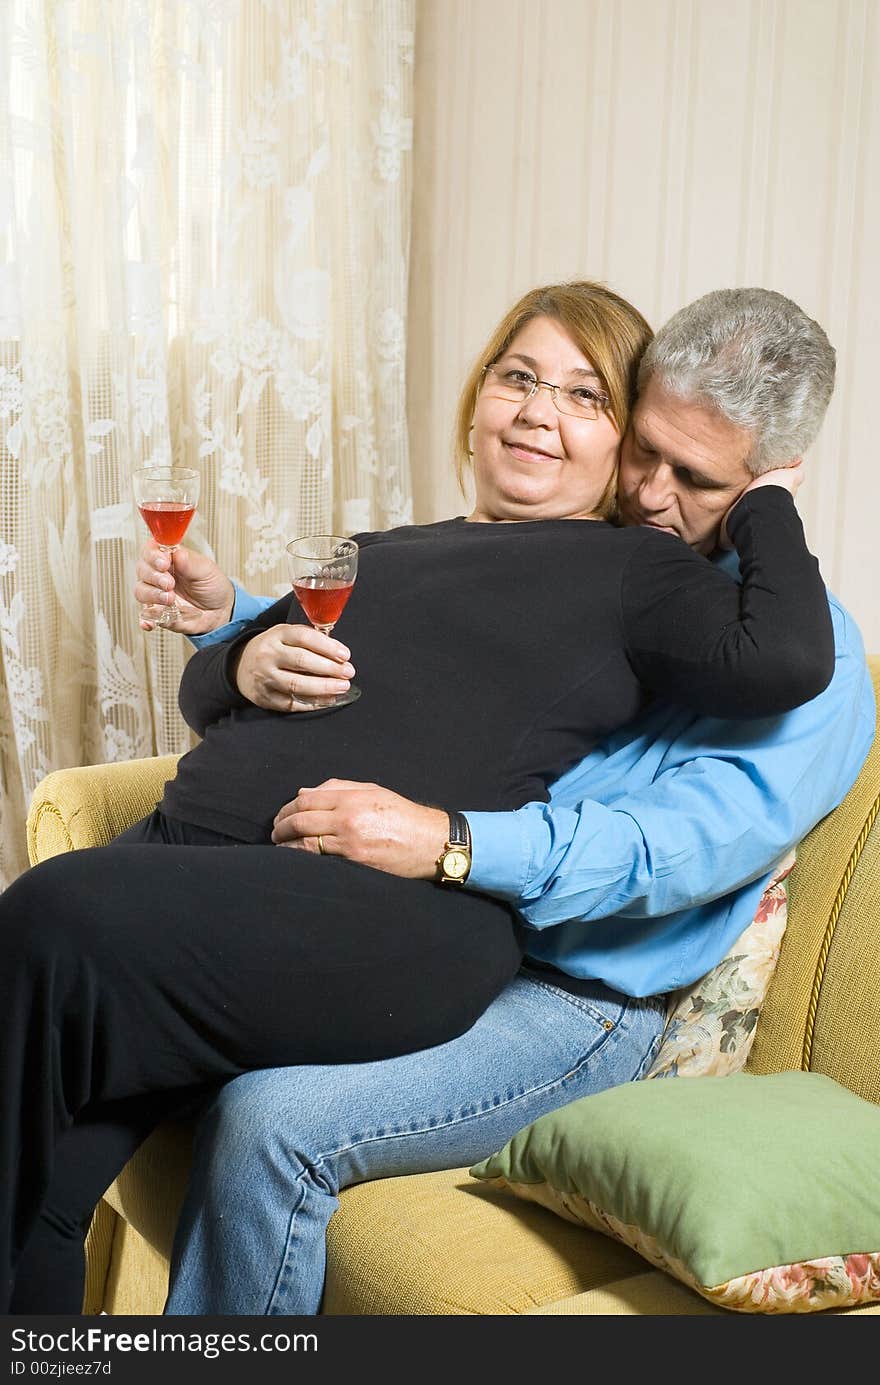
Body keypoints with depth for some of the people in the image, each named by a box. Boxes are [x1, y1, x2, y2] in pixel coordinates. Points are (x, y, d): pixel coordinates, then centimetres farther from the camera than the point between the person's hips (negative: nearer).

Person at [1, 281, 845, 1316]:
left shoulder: (628, 572, 11)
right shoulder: (382, 553, 29)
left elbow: (787, 659, -8)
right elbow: (200, 691, 31)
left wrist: (765, 498, 7)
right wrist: (246, 663, 8)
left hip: (390, 917, -6)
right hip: (188, 849, 6)